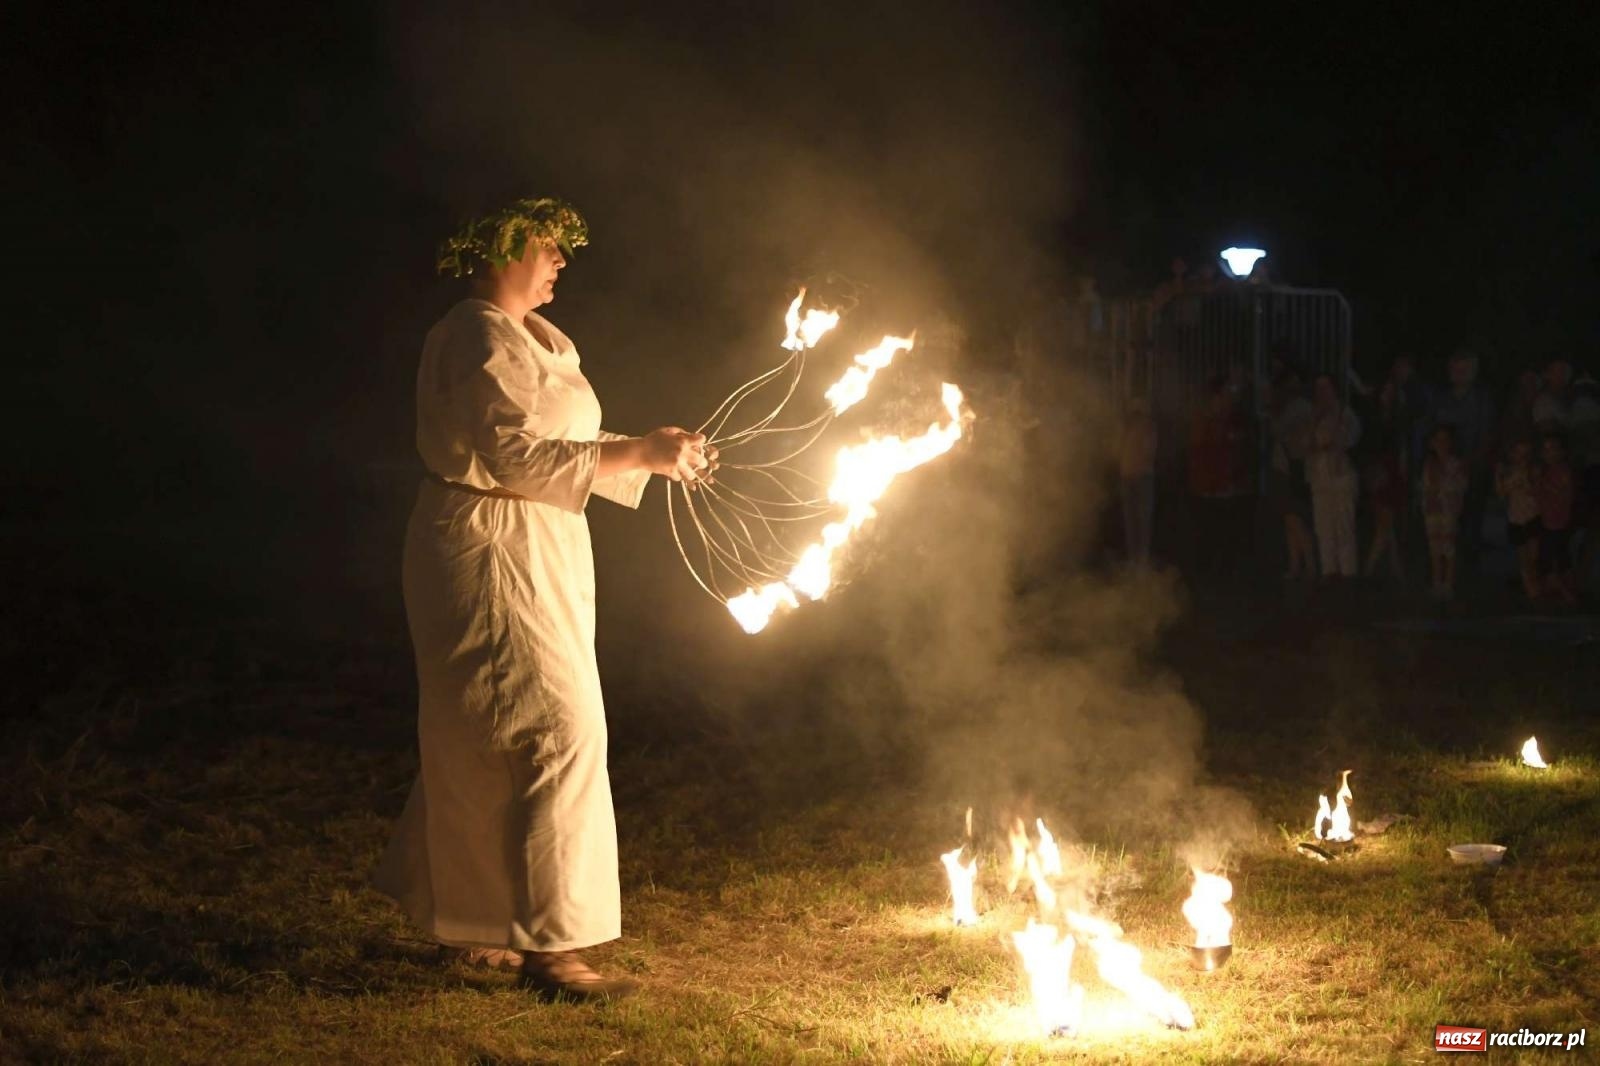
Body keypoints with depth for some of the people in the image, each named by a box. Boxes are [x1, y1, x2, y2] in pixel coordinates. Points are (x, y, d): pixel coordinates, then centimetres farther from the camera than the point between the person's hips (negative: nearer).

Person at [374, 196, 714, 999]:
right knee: (556, 731, -11)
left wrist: (655, 459, 7)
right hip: (494, 558, -11)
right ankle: (546, 943, -7)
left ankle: (469, 921, 24)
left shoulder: (524, 338, 18)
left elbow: (550, 451, 16)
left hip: (525, 561, 11)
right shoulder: (483, 339, -15)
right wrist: (636, 453, -23)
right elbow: (516, 456, -24)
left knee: (483, 745, 15)